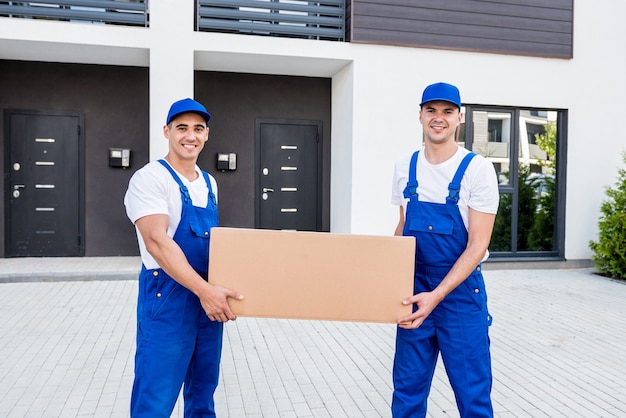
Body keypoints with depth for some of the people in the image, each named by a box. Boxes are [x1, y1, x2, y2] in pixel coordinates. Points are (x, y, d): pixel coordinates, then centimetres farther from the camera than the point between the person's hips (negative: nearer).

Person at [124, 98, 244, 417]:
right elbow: (157, 242, -23)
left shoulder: (209, 183, 11)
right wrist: (204, 290, -29)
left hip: (209, 299, 7)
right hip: (167, 299, -7)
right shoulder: (149, 178, -12)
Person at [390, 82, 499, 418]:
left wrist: (437, 295, -22)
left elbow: (478, 244, -13)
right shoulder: (405, 166, 4)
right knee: (407, 389, 12)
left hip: (461, 290, -3)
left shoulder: (476, 168, -10)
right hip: (413, 289, 4)